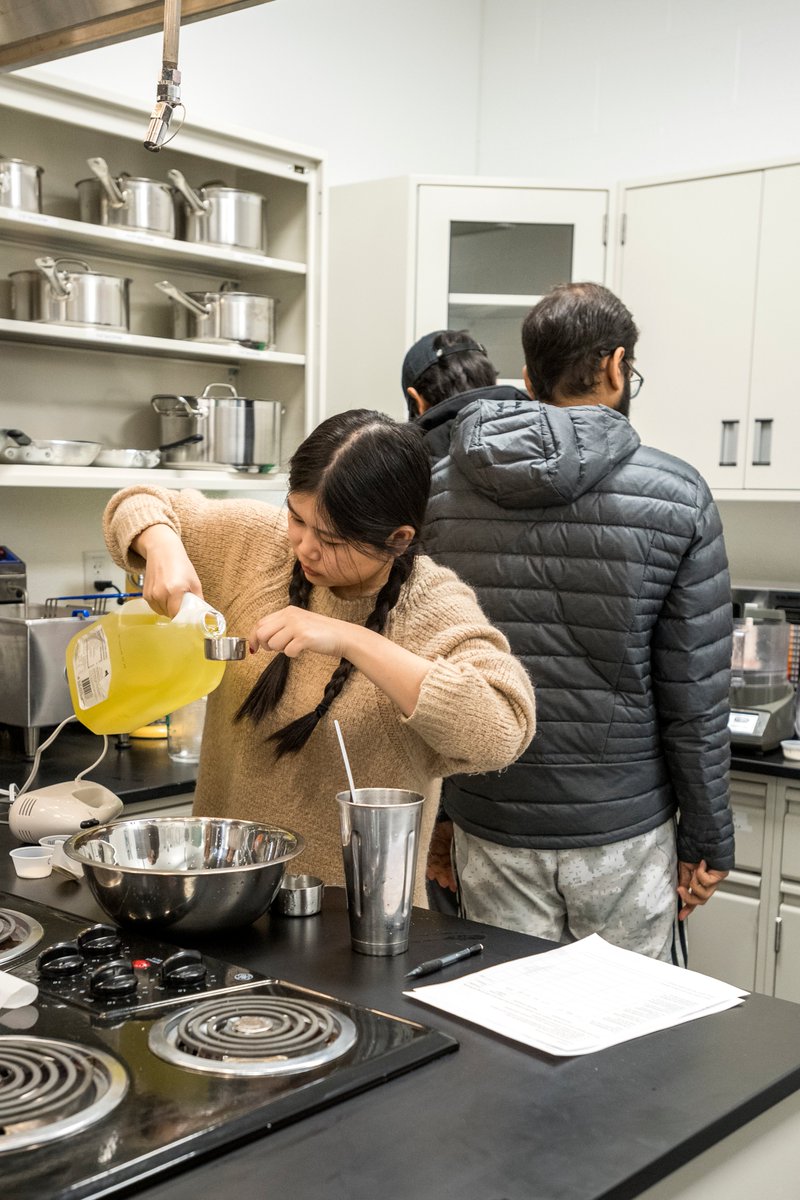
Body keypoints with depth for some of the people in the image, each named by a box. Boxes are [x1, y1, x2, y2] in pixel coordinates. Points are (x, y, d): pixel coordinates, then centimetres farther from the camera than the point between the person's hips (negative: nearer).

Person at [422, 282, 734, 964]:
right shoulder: (676, 498, -9)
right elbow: (695, 698, -8)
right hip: (626, 840, -2)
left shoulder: (440, 491, -1)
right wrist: (707, 841, 3)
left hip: (491, 836, 3)